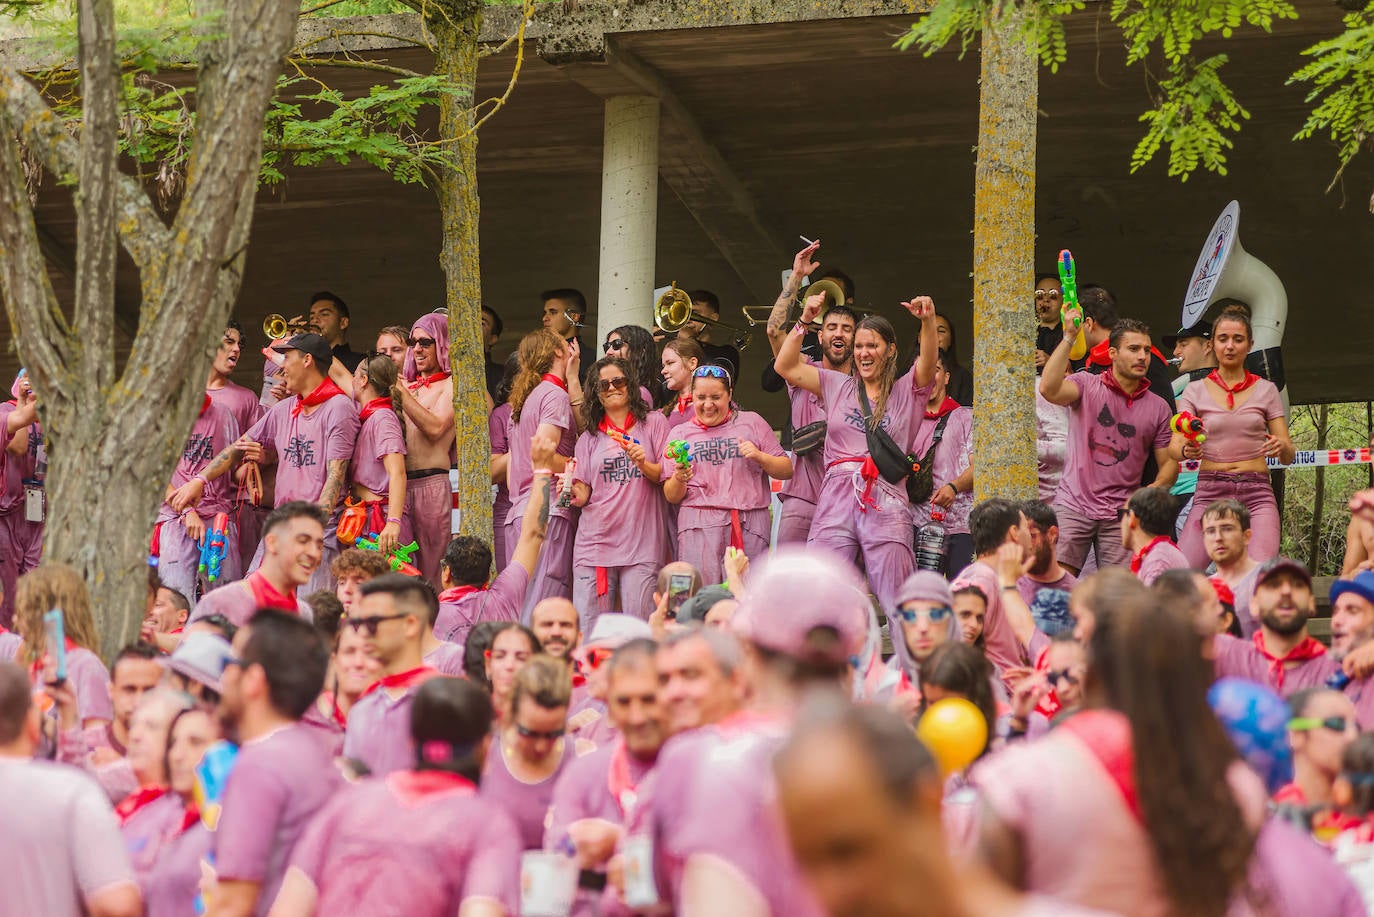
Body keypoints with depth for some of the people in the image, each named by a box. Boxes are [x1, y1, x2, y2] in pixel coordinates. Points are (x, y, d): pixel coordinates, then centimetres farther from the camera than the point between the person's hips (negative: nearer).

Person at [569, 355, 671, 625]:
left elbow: (669, 476, 5)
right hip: (595, 540, 2)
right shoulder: (589, 437, 16)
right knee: (587, 629, -3)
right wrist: (573, 493, -10)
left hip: (641, 541, -2)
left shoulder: (653, 423, 9)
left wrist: (644, 465, -13)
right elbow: (583, 493, 12)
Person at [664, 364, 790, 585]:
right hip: (699, 524, 0)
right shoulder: (680, 433, 17)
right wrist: (679, 480, -9)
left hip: (749, 526, 0)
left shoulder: (751, 422, 14)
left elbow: (787, 471, 12)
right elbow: (672, 497, 12)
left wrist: (759, 456, -4)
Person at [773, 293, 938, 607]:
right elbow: (785, 366, 11)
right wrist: (804, 321, 0)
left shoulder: (906, 391, 12)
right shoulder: (837, 386, 18)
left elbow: (928, 363, -6)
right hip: (836, 501, 2)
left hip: (886, 504, -2)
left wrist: (928, 321, -24)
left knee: (896, 607, -6)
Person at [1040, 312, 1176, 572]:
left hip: (1121, 516, 2)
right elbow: (1049, 389, -18)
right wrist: (1068, 337, -18)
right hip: (1073, 506, -2)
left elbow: (1169, 462, 11)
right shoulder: (1087, 385, 2)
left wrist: (1156, 488, -11)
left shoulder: (1158, 408, 9)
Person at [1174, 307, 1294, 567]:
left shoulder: (1266, 390, 11)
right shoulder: (1195, 391, 10)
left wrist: (1281, 448, -16)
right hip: (1210, 490, 0)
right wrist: (1186, 450, -23)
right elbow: (1174, 445, 0)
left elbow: (1288, 456, 8)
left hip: (1256, 492, 0)